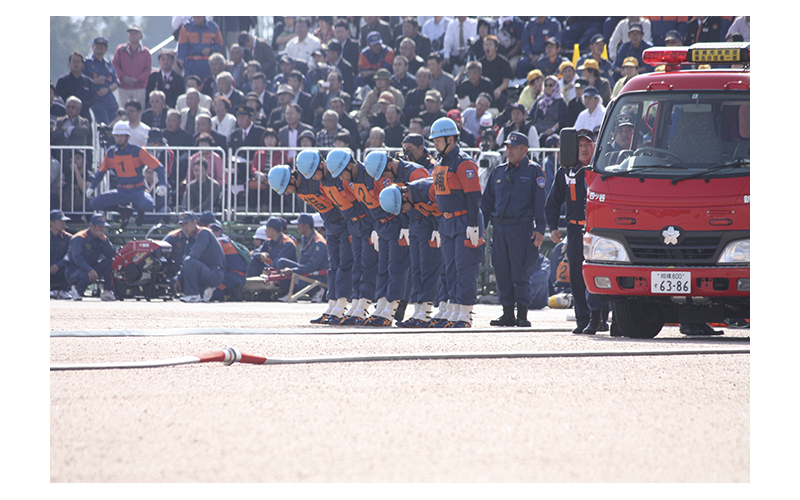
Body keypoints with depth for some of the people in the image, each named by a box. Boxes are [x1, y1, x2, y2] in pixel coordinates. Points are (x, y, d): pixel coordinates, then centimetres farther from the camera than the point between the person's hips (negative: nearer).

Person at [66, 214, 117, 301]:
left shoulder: (102, 238, 5)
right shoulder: (79, 238, -15)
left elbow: (112, 255, -8)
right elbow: (77, 258, -28)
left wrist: (105, 240, -22)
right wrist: (90, 270, -41)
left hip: (92, 268, 6)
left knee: (110, 262, -16)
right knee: (88, 276, -39)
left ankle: (107, 292, -10)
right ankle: (77, 290, -5)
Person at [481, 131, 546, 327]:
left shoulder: (533, 171, 1)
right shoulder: (498, 172, 16)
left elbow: (540, 202, -4)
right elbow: (487, 201, 21)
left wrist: (539, 230, -11)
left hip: (522, 228, -5)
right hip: (499, 228, 5)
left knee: (520, 273, -5)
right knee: (502, 272, 4)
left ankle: (522, 314, -1)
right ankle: (507, 314, 10)